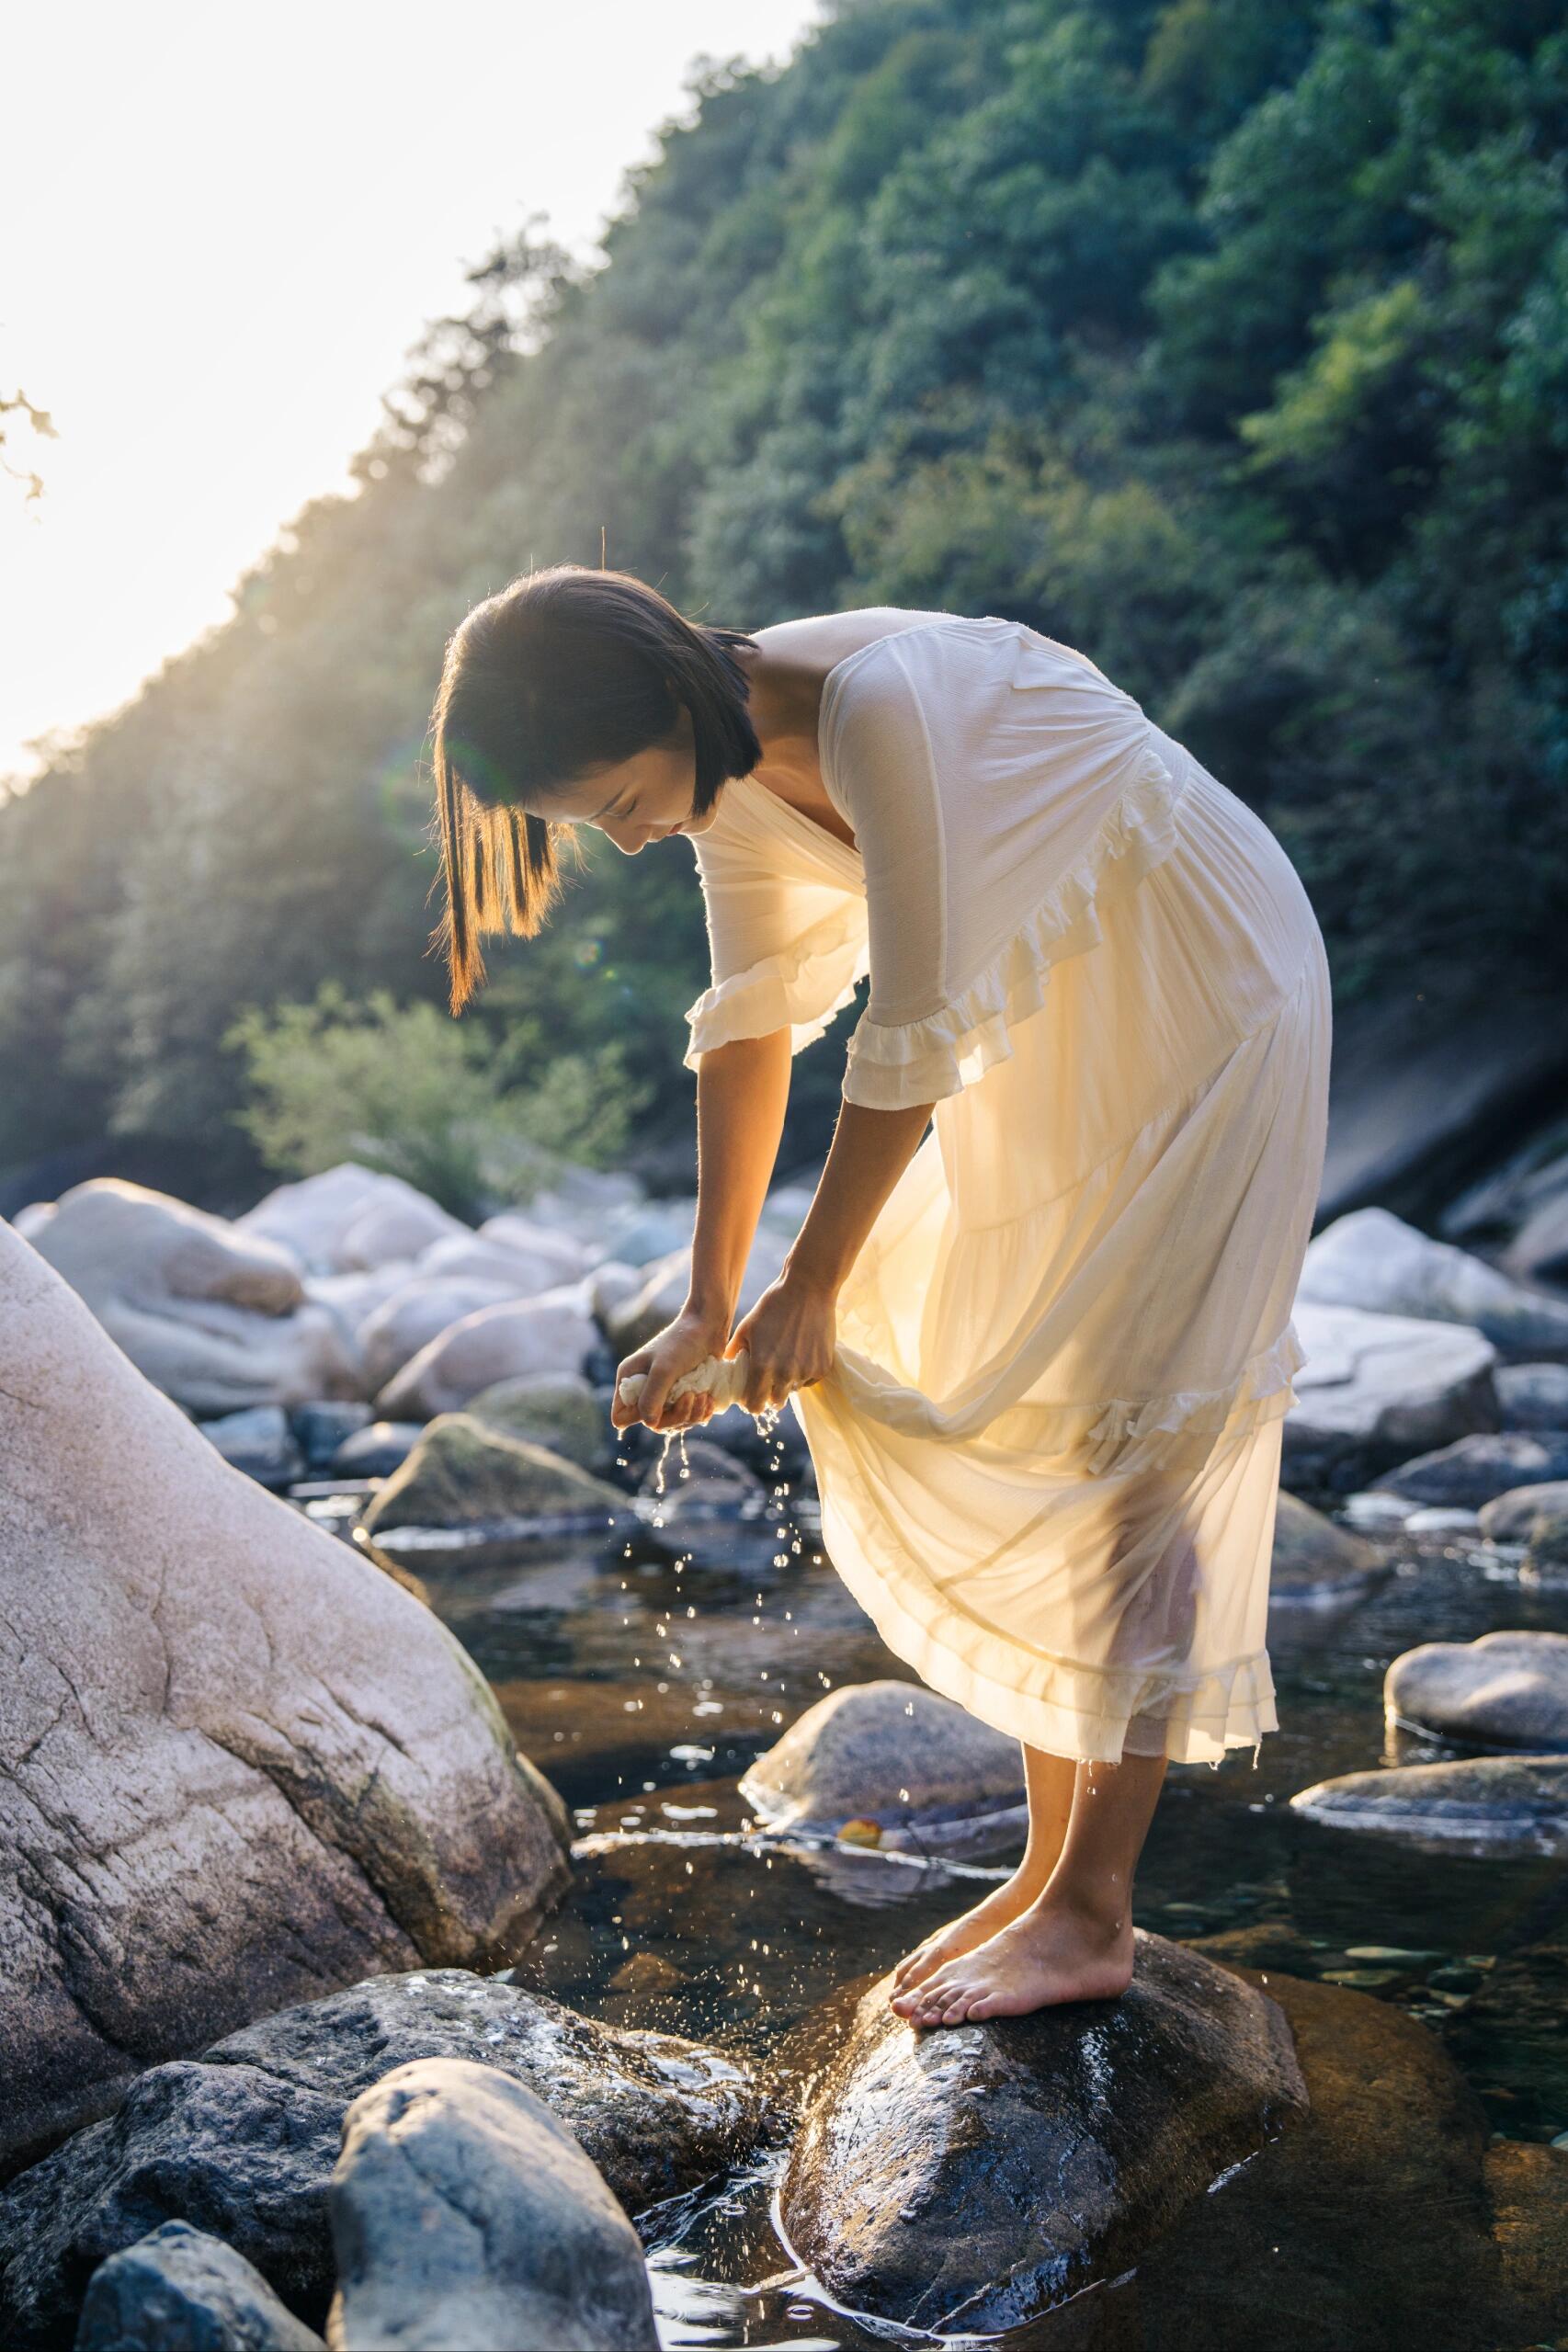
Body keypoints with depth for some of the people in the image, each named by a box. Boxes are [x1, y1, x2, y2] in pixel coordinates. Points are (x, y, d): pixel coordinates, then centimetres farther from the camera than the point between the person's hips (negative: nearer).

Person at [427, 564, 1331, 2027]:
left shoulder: (878, 709, -33)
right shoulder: (732, 758, -6)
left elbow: (913, 1039, -29)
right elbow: (751, 1022, 1)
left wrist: (814, 1285, -18)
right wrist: (710, 1302, 1)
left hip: (1202, 998, -8)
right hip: (1051, 1018, 8)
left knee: (1141, 1429, -9)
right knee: (1003, 1418, 6)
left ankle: (1090, 1915, -4)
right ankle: (1054, 1865, 14)